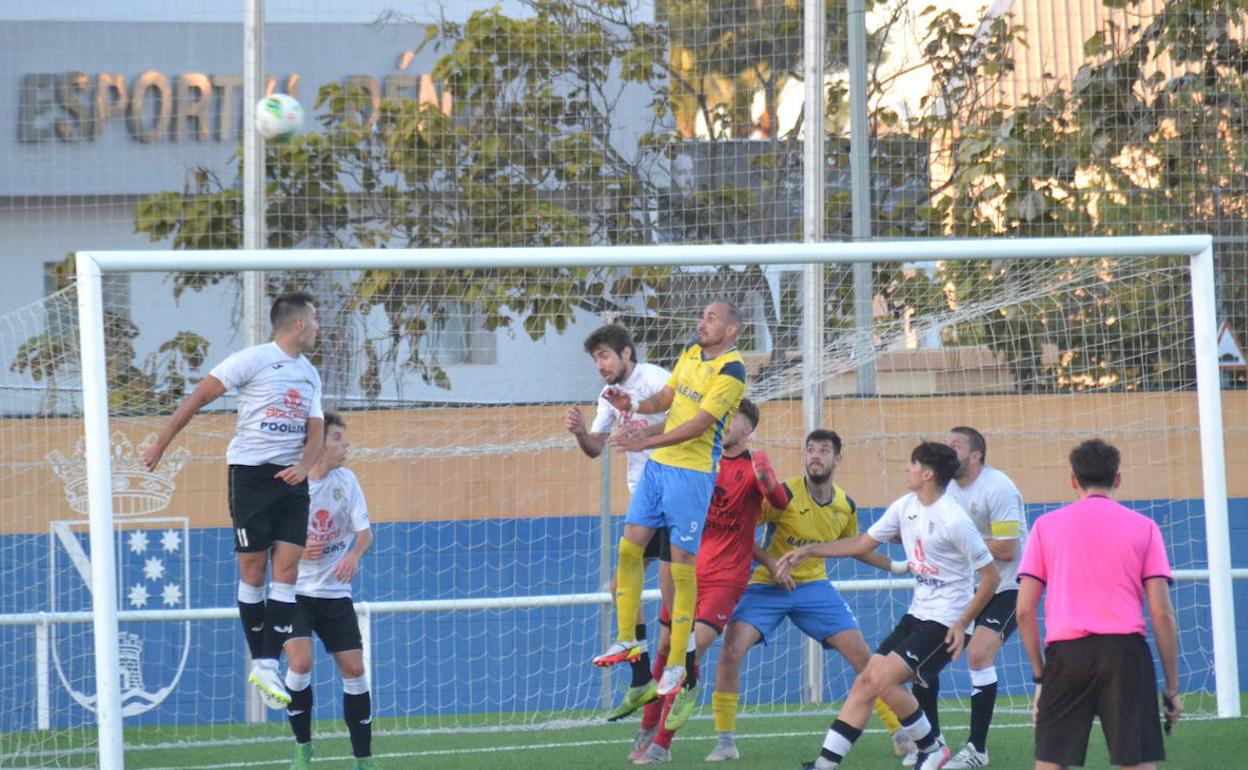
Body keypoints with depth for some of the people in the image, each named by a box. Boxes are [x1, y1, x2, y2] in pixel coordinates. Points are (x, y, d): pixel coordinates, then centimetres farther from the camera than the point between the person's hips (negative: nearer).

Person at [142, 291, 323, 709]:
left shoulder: (310, 375, 15)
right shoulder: (254, 360, -5)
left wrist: (303, 465, -8)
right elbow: (199, 396, -4)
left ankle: (269, 664, -7)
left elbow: (316, 430, 14)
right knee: (253, 569, -2)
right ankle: (258, 659, 8)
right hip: (251, 473, -5)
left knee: (287, 569, -5)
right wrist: (160, 444, -7)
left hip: (291, 478, 5)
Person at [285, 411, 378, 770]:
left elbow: (364, 532, -1)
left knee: (354, 669, 0)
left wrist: (354, 554, -22)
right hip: (295, 590, -3)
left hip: (335, 591, 3)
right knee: (301, 662, -20)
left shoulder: (346, 480, -1)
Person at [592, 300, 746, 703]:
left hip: (693, 472, -8)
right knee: (629, 547, 5)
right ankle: (626, 640, 16)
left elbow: (699, 424, -21)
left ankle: (676, 664, 0)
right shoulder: (691, 354, 11)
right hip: (657, 464, 8)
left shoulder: (731, 371, -15)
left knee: (682, 565, -5)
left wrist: (645, 442, -25)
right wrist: (633, 404, -6)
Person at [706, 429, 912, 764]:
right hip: (767, 586, -3)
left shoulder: (846, 507, 0)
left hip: (814, 585, 4)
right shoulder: (785, 495, -16)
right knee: (731, 651, -21)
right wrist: (770, 563, -23)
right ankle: (726, 740, -8)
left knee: (863, 655, -3)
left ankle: (899, 732, 11)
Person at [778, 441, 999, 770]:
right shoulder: (906, 507, 6)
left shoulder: (954, 521, -19)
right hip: (916, 615, 8)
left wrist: (961, 625, -17)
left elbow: (991, 577, -16)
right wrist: (809, 550, 13)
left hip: (946, 622, -8)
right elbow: (862, 544, 18)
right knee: (864, 682, 1)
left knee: (883, 679, -18)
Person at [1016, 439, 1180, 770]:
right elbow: (1161, 613, 2)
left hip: (1065, 653, 1)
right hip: (1126, 650, -1)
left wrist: (1039, 673, 14)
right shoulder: (1143, 527, 7)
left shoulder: (1046, 526, 10)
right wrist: (1172, 686, 7)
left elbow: (1024, 610, 6)